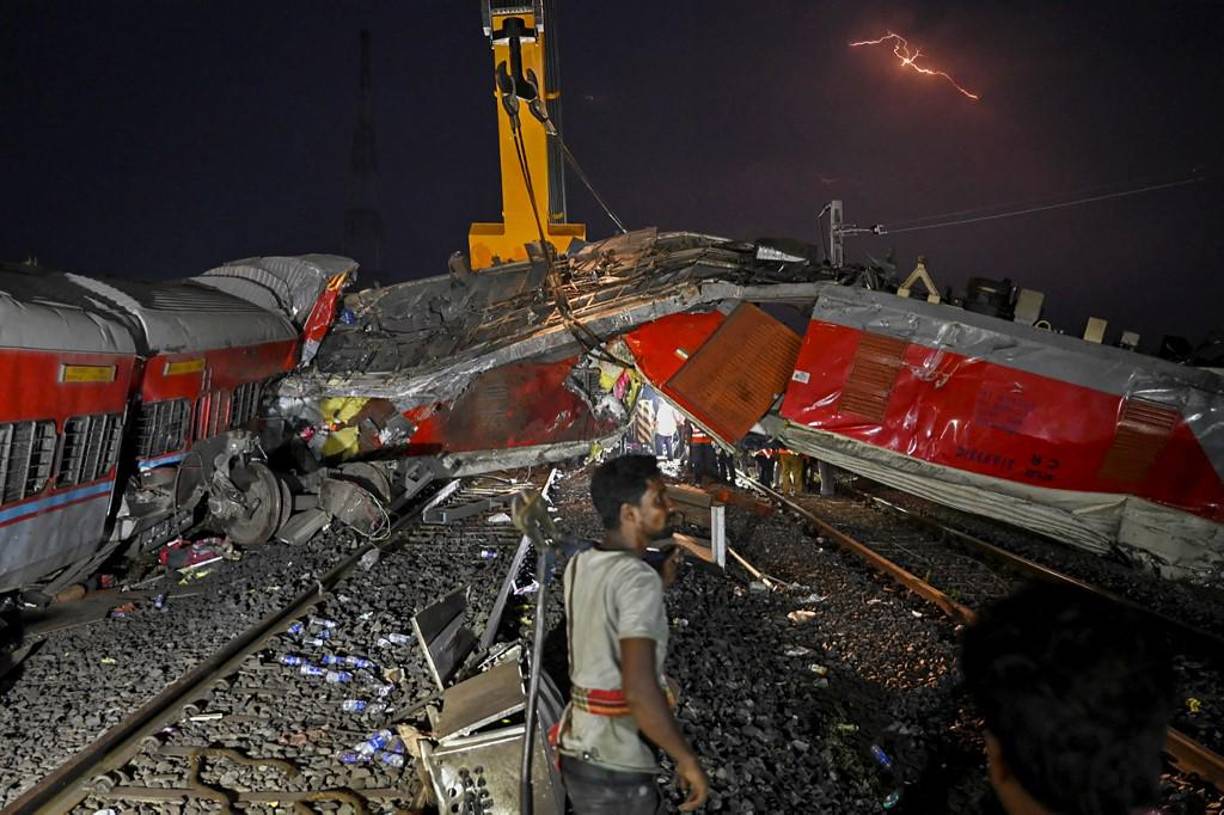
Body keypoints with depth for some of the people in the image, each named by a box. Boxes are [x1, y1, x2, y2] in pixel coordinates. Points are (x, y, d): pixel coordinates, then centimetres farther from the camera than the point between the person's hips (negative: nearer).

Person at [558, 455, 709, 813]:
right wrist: (688, 760, -19)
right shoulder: (638, 579, -22)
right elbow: (639, 690, -30)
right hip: (617, 769, -8)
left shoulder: (579, 565, 3)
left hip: (579, 748, 8)